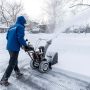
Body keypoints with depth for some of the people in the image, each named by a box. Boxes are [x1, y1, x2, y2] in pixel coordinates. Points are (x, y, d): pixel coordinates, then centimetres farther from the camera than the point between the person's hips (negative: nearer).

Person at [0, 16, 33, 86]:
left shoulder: (11, 27, 16)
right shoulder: (20, 27, -9)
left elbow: (7, 37, 18)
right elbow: (20, 38, -20)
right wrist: (25, 45, -9)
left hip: (9, 47, 9)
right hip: (15, 48, -9)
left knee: (14, 61, 21)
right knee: (12, 64, -1)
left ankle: (18, 74, 37)